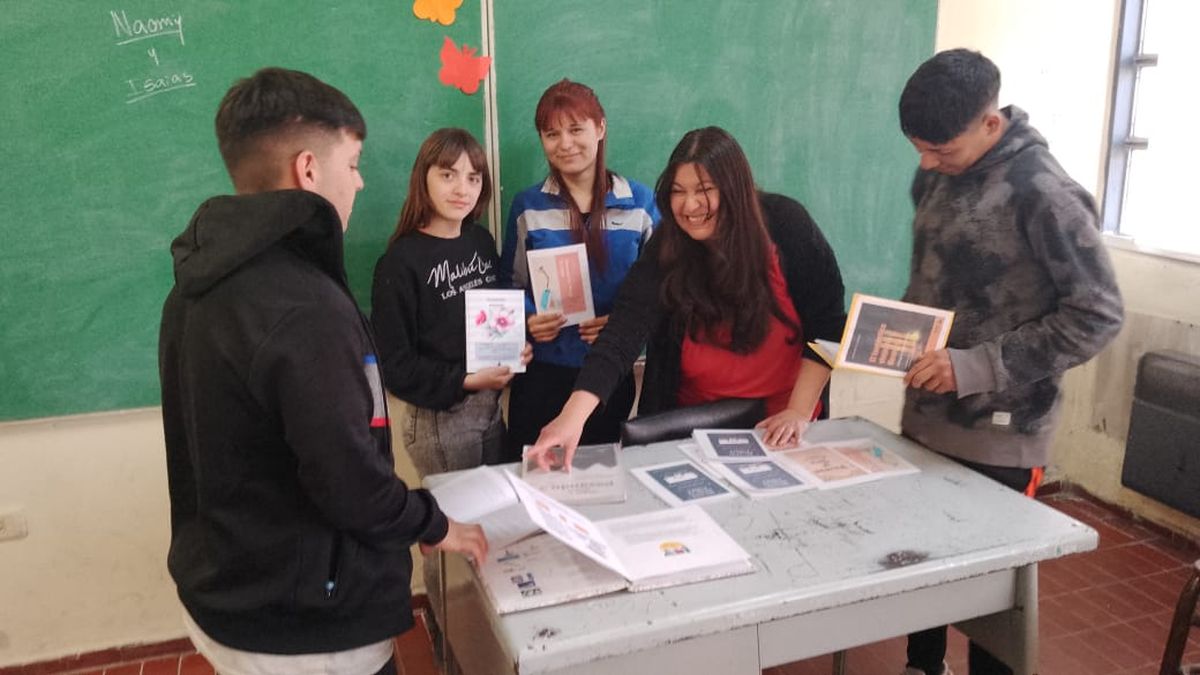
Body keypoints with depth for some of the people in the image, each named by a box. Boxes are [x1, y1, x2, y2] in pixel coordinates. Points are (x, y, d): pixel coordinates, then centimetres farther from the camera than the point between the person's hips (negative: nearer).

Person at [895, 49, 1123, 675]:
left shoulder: (1042, 191, -18)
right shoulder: (934, 176, 4)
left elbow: (1098, 314, -17)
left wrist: (978, 367, -23)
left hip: (997, 434, -6)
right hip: (923, 416, 7)